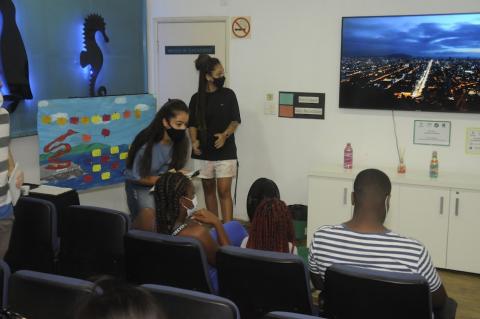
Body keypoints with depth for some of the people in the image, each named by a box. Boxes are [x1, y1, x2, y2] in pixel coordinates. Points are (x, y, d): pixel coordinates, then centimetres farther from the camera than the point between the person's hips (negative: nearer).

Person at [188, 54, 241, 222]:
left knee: (224, 191, -7)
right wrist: (194, 141, -11)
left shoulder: (228, 94, -2)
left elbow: (235, 120, 0)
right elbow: (193, 124, 6)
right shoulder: (197, 98, 0)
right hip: (204, 152, 2)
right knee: (209, 190, 12)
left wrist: (225, 135, -17)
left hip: (225, 152, -2)